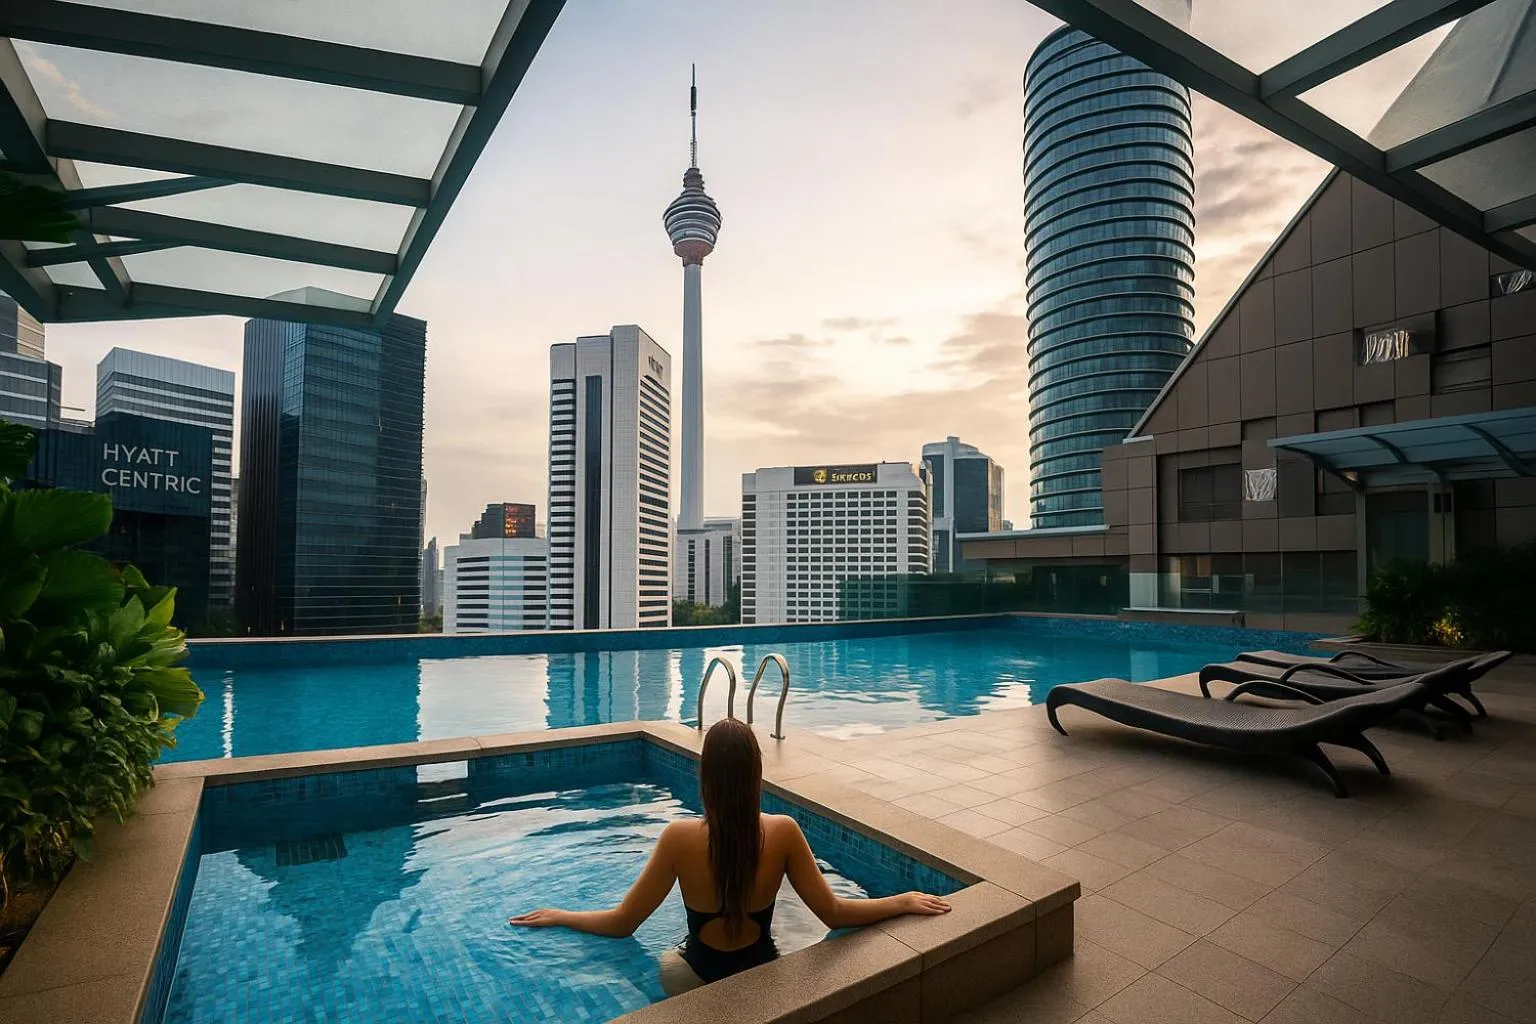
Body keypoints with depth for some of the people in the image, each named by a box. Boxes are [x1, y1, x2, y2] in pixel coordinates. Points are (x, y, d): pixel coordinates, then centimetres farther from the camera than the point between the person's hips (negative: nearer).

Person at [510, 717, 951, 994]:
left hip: (695, 979, -1)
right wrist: (906, 901, -3)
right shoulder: (783, 832, -23)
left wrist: (556, 915, 2)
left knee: (667, 959, 33)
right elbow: (833, 913, -15)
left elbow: (621, 923, -15)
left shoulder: (679, 837, -25)